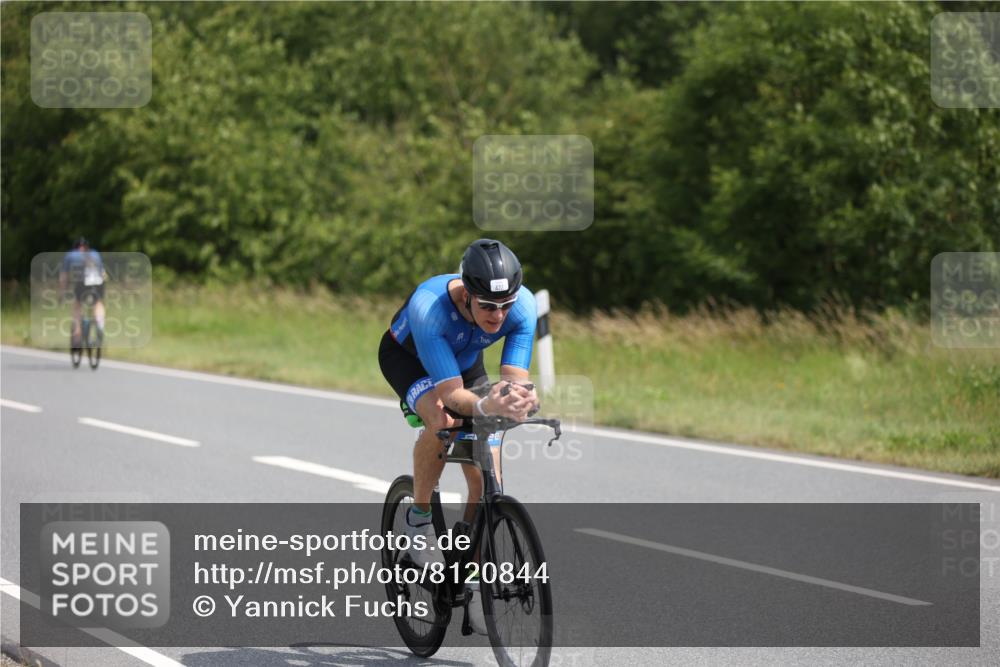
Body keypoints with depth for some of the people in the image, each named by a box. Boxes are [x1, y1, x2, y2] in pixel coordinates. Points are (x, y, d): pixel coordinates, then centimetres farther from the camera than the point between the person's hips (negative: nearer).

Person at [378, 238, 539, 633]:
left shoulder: (522, 305, -32)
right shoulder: (429, 307, -42)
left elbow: (516, 379, -32)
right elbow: (451, 394, -44)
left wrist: (521, 399, -56)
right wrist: (486, 406, -63)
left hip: (465, 360, 4)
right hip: (407, 357, -3)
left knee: (486, 480, -8)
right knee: (442, 421, -35)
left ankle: (475, 583, 8)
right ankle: (419, 517, -11)